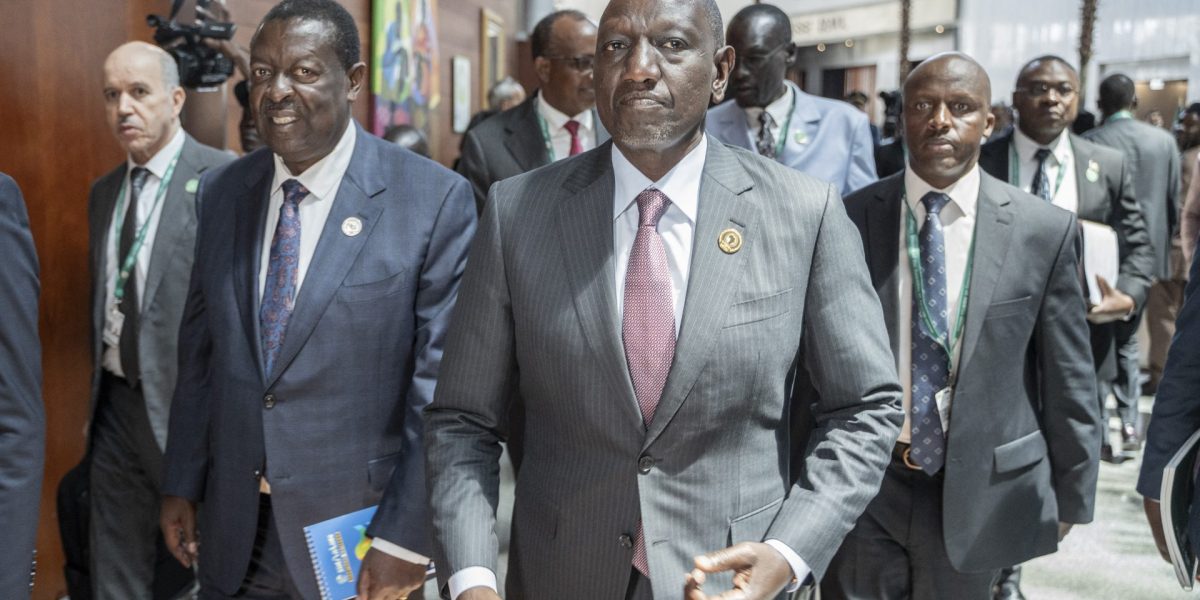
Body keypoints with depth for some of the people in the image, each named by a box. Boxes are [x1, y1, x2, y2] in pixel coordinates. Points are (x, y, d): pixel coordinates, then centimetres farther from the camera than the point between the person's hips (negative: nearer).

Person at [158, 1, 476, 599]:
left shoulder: (434, 200, -13)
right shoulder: (220, 193, 3)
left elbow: (443, 386, -14)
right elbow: (200, 349, 11)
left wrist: (406, 538, -14)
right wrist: (182, 483, 10)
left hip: (358, 529, -4)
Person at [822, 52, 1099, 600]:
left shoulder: (1044, 231, -6)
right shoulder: (849, 219, -5)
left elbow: (1068, 380, 0)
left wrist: (1071, 494, 6)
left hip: (979, 490, 0)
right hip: (861, 483, 0)